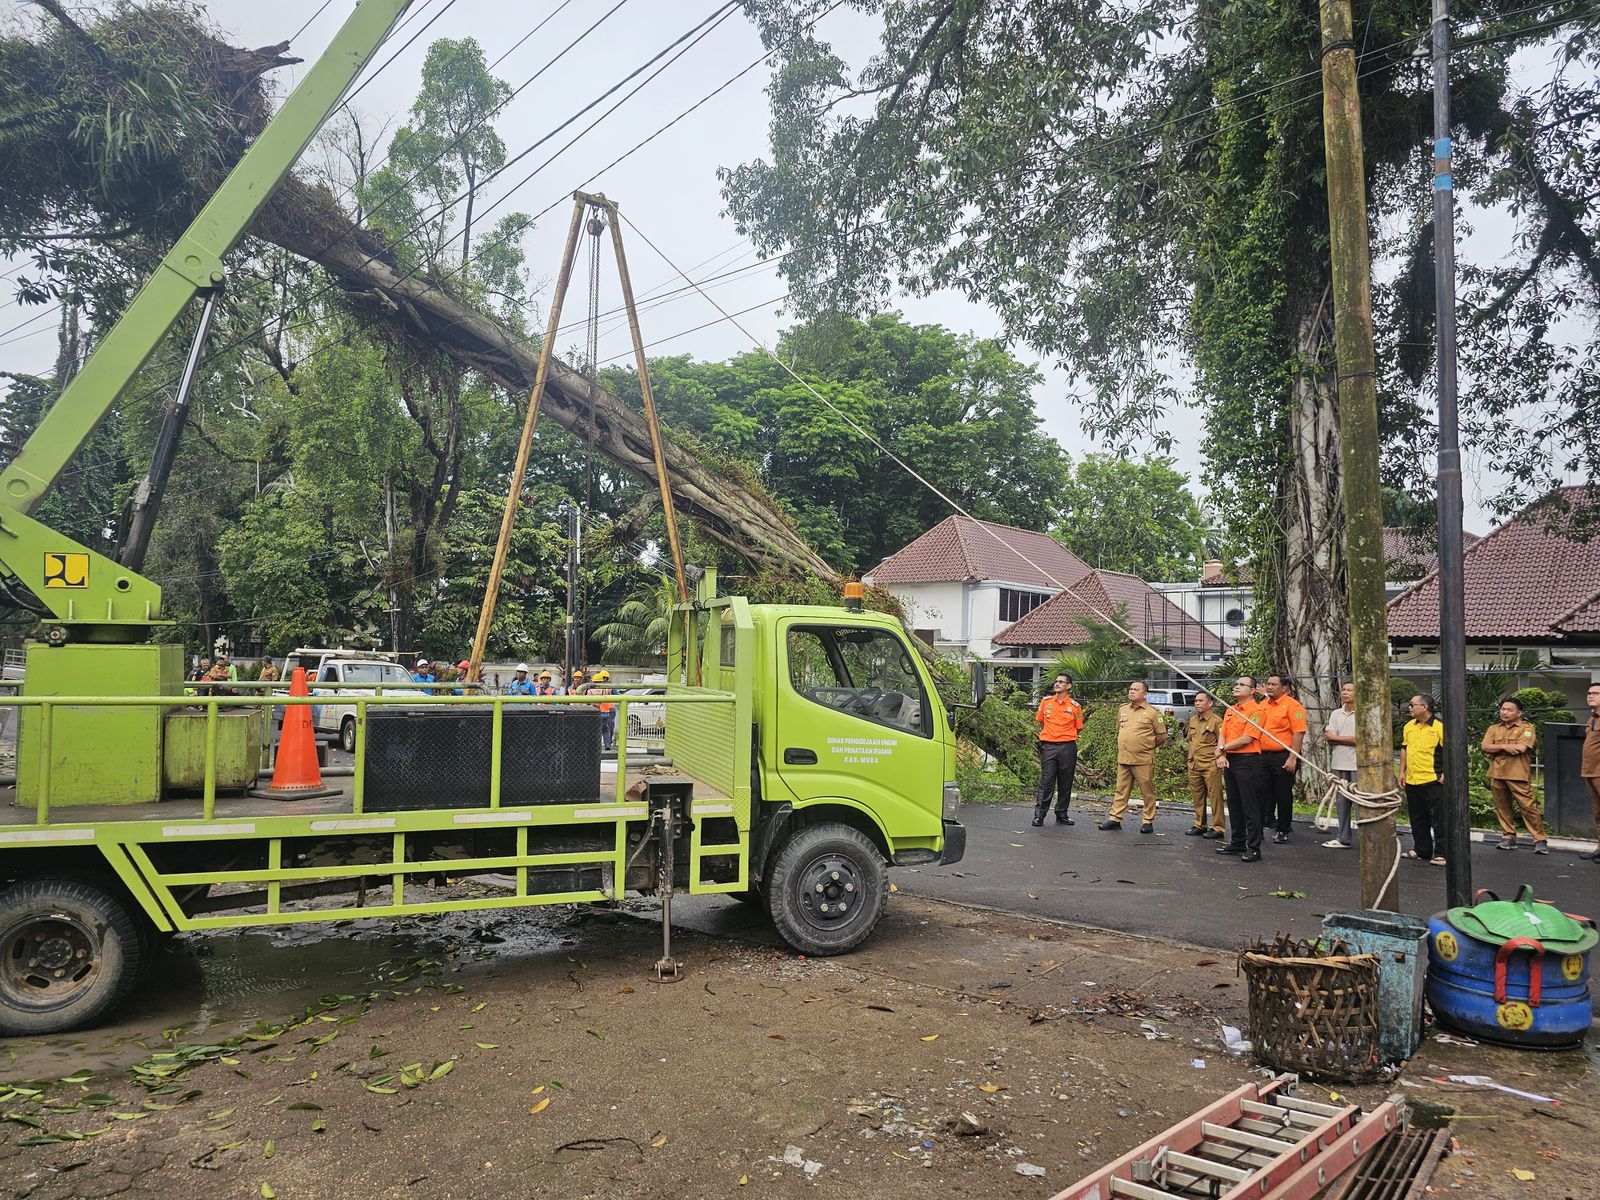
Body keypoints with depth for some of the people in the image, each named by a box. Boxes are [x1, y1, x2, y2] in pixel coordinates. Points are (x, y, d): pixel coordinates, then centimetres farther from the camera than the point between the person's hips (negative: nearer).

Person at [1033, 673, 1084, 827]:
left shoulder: (1075, 706, -1)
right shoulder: (1046, 702, 4)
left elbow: (1077, 729, 8)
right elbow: (1041, 722, 16)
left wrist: (1065, 737, 6)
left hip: (1067, 747, 0)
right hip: (1048, 746, 0)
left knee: (1065, 784, 8)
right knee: (1046, 782, -2)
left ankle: (1062, 814, 20)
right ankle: (1039, 815, 2)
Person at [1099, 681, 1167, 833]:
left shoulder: (1151, 713, -4)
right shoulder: (1122, 710, 13)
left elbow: (1162, 736, 0)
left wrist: (1147, 746, 5)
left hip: (1143, 760, -5)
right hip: (1123, 759, 5)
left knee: (1147, 791, 2)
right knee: (1121, 790, 8)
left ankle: (1148, 821, 9)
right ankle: (1115, 819, 10)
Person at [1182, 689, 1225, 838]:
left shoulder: (1217, 721, -8)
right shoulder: (1192, 721, 15)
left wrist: (1218, 756, -16)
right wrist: (1187, 753, 16)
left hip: (1210, 765, -7)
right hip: (1193, 765, 7)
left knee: (1214, 796, -3)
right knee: (1197, 797, 13)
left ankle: (1218, 828, 2)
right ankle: (1199, 825, 22)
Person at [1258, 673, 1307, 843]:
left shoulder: (1292, 705, -9)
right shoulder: (1262, 705, 13)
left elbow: (1299, 733, -14)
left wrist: (1292, 758, -19)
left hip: (1284, 757, -6)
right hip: (1264, 756, 6)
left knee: (1284, 795, 3)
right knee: (1265, 794, 9)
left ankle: (1283, 830, 13)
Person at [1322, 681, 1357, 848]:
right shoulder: (1336, 714, 13)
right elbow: (1329, 738, 4)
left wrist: (1336, 738, -6)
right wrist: (1349, 740, -12)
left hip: (1357, 765, -5)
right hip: (1339, 763, 5)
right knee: (1342, 801, 10)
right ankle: (1343, 838, 17)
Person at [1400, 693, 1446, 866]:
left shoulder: (1439, 727, -11)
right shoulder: (1409, 726, 9)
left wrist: (1446, 773, -14)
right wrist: (1402, 771, 13)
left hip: (1433, 780, -7)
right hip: (1411, 780, 7)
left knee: (1438, 818, -1)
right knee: (1417, 818, 15)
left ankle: (1442, 854, 6)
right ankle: (1421, 850, 26)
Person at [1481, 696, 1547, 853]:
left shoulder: (1527, 728, 0)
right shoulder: (1494, 728, 14)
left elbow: (1521, 748, -15)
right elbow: (1485, 747, 0)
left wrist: (1495, 749, -5)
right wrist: (1505, 747, -14)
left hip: (1518, 775, -5)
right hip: (1497, 774, 5)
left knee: (1528, 807, -7)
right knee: (1502, 807, 9)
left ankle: (1540, 840, -1)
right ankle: (1509, 837, 18)